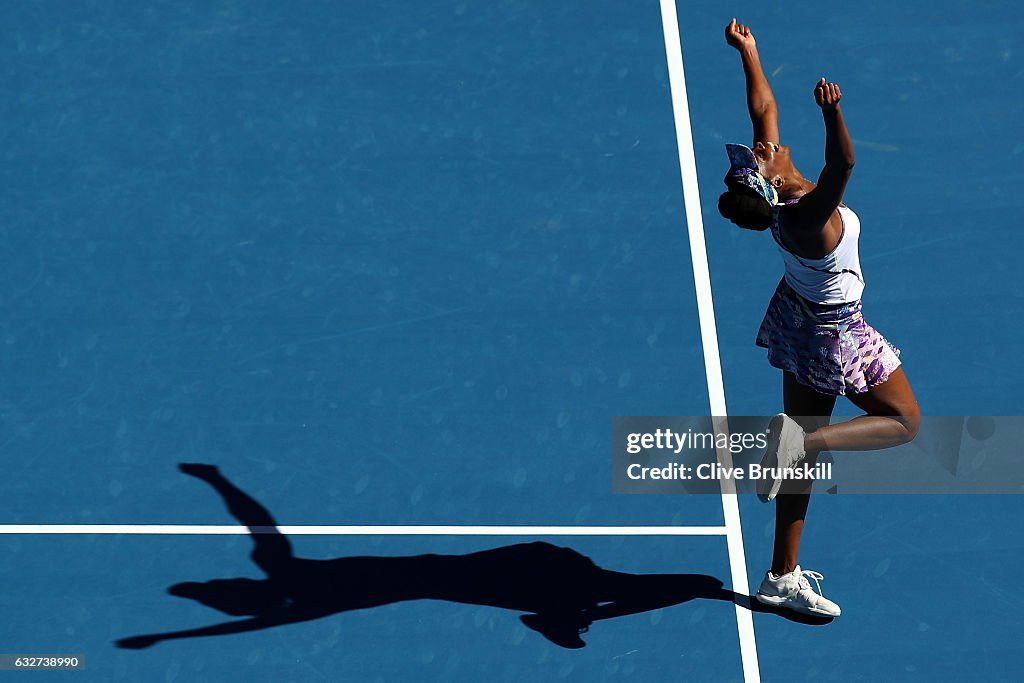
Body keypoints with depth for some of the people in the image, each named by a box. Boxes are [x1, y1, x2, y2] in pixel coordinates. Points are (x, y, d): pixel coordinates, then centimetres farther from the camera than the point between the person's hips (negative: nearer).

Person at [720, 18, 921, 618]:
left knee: (803, 454, 14)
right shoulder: (808, 215, -35)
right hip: (835, 337, -8)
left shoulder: (778, 191, -15)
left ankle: (783, 578, 21)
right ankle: (801, 438, -11)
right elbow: (843, 165, -54)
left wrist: (748, 52, -2)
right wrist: (833, 114, -68)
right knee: (904, 423, 11)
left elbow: (764, 107, -5)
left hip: (800, 319, 8)